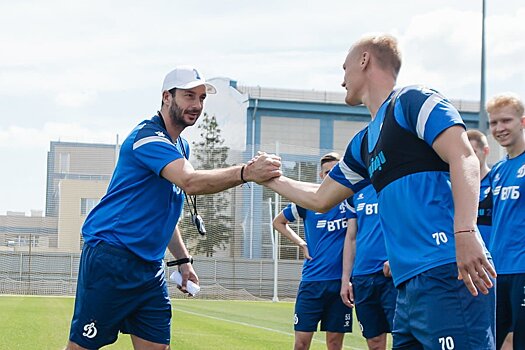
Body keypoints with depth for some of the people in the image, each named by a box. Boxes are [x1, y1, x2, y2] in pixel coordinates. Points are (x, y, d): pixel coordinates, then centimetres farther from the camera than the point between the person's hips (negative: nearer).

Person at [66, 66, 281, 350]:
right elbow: (191, 182, -31)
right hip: (111, 259, -9)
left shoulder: (181, 146, 17)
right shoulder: (148, 136, -14)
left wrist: (183, 260, 20)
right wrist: (246, 173, -40)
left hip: (150, 266, 9)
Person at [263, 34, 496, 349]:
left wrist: (465, 232, -25)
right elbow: (320, 198, 36)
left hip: (448, 275, -9)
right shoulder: (363, 144, 25)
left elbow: (464, 159, -13)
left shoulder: (412, 100, 1)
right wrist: (269, 178, 42)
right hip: (408, 285, 9)